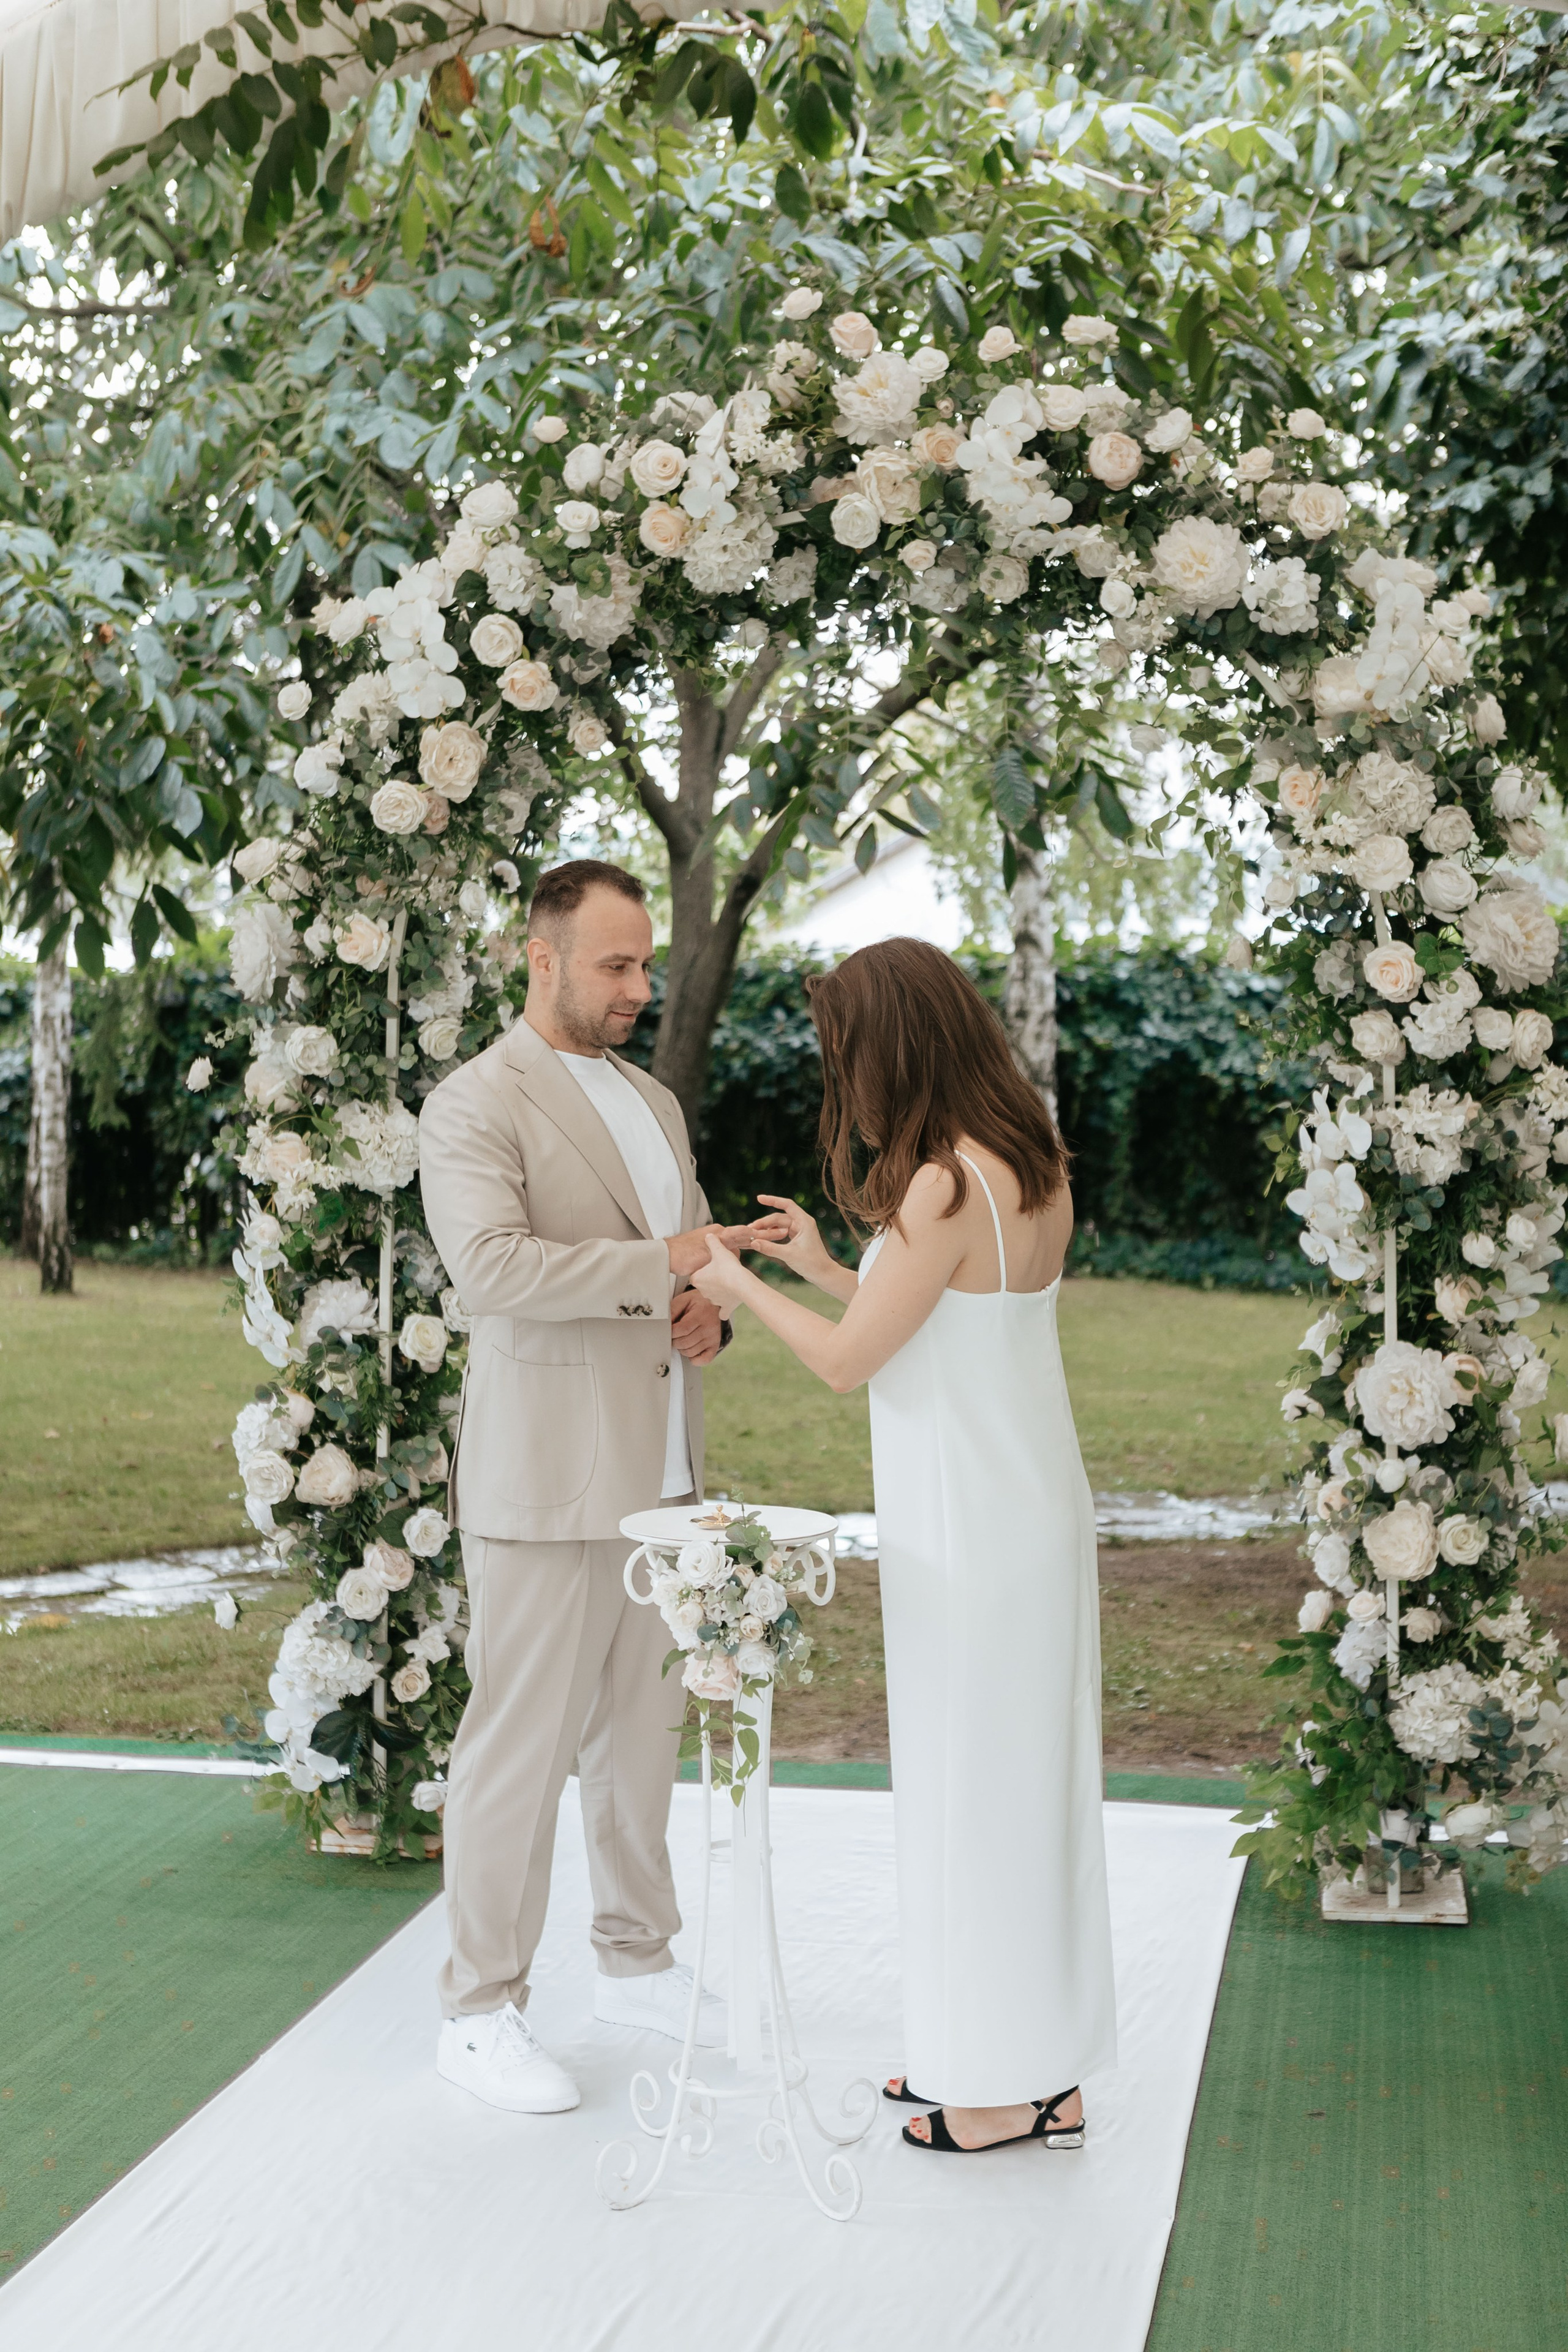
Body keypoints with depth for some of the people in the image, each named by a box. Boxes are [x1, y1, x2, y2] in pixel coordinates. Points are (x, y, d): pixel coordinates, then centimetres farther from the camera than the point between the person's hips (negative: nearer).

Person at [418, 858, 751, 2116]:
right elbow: (491, 1265, -24)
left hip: (660, 1470, 8)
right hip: (546, 1482, -8)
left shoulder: (653, 1101, 16)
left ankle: (639, 1961, 30)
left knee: (640, 1724, 16)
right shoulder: (474, 1104, -9)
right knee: (521, 1742, -1)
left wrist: (711, 1308, 0)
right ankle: (481, 2011, 10)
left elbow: (694, 1246, 23)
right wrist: (657, 1264, -23)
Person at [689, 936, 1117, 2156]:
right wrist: (825, 1267, 18)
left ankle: (1011, 2084, 15)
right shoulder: (1033, 1167, 7)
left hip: (968, 1528, -9)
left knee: (976, 1776, 2)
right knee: (1023, 1772, 16)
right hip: (1028, 1507, 9)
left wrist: (740, 1287, 1)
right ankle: (1029, 2051, 29)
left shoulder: (945, 1187, -21)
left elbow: (850, 1360, -14)